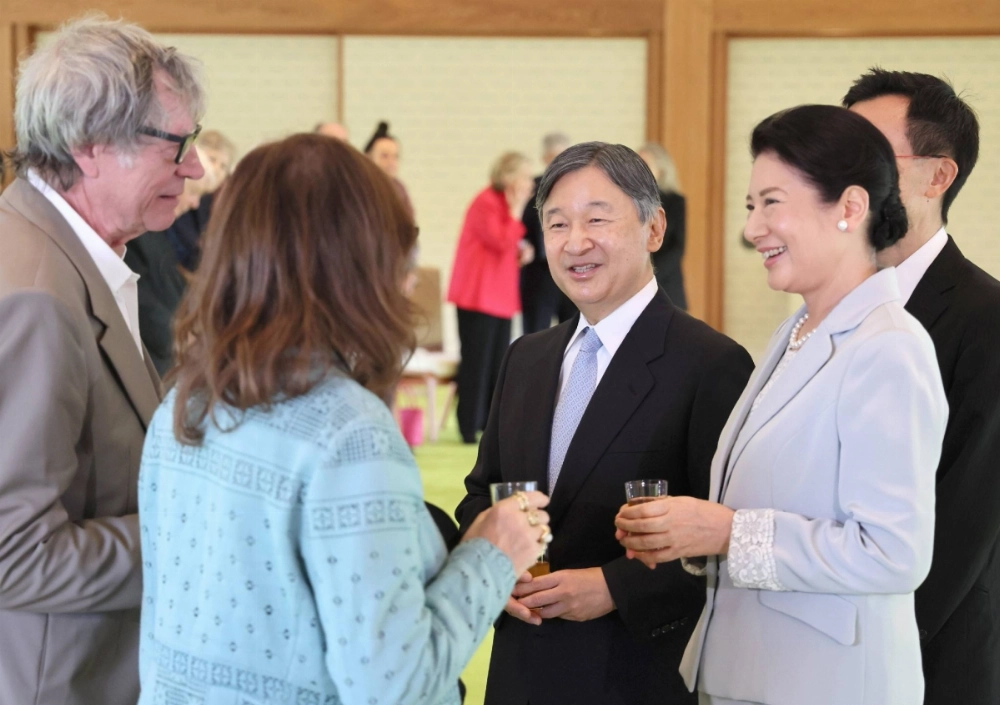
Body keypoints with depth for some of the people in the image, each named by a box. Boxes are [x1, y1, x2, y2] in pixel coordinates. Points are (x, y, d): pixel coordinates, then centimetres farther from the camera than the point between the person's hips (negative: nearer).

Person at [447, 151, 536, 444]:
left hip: (500, 296, 9)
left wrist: (521, 249, 3)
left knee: (498, 363, 8)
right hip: (479, 295, -9)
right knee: (476, 361, -7)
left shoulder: (505, 203, 15)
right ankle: (469, 428, -3)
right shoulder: (486, 203, -14)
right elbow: (501, 241, -23)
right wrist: (516, 210, -17)